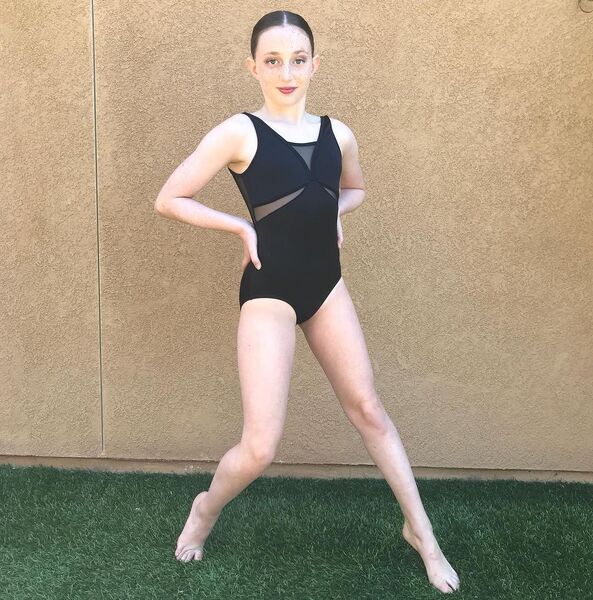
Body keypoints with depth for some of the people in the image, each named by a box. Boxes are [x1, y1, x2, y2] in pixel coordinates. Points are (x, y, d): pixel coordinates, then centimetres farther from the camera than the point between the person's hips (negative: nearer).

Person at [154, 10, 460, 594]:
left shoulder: (337, 133, 5)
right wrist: (242, 226, -11)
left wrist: (333, 212, 4)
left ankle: (420, 531, 26)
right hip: (269, 292, -5)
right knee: (259, 448, -6)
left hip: (326, 286, 5)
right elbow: (169, 200, -8)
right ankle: (205, 509, 26)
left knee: (368, 410, 12)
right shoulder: (238, 132, -10)